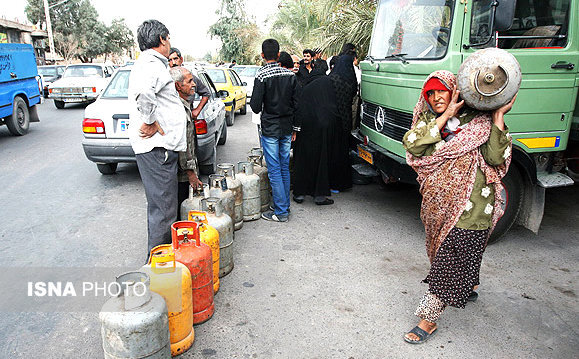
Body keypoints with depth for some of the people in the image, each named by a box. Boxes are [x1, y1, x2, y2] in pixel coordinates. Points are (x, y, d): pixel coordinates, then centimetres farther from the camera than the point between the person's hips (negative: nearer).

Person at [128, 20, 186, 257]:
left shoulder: (147, 64, 21)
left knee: (160, 203, 19)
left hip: (158, 147, 11)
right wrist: (151, 122, -23)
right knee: (163, 207, -5)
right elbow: (143, 93, -35)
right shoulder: (153, 65, -14)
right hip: (157, 148, -11)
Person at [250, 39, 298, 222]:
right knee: (285, 167, 14)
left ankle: (281, 212, 4)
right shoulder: (290, 74, 3)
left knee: (274, 170, 0)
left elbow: (256, 107, -14)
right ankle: (285, 206, 24)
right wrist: (294, 128, 15)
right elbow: (296, 103, 5)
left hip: (270, 129, -5)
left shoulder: (262, 76, -13)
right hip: (287, 128, 5)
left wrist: (255, 104, 8)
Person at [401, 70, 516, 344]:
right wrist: (445, 116, -17)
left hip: (470, 206, -5)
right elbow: (412, 145, -16)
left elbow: (496, 159, -15)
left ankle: (428, 318, 7)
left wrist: (498, 118, -18)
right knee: (454, 251, 23)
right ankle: (469, 288, 51)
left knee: (451, 258, -4)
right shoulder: (427, 120, 6)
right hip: (437, 203, 5)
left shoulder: (478, 122, -4)